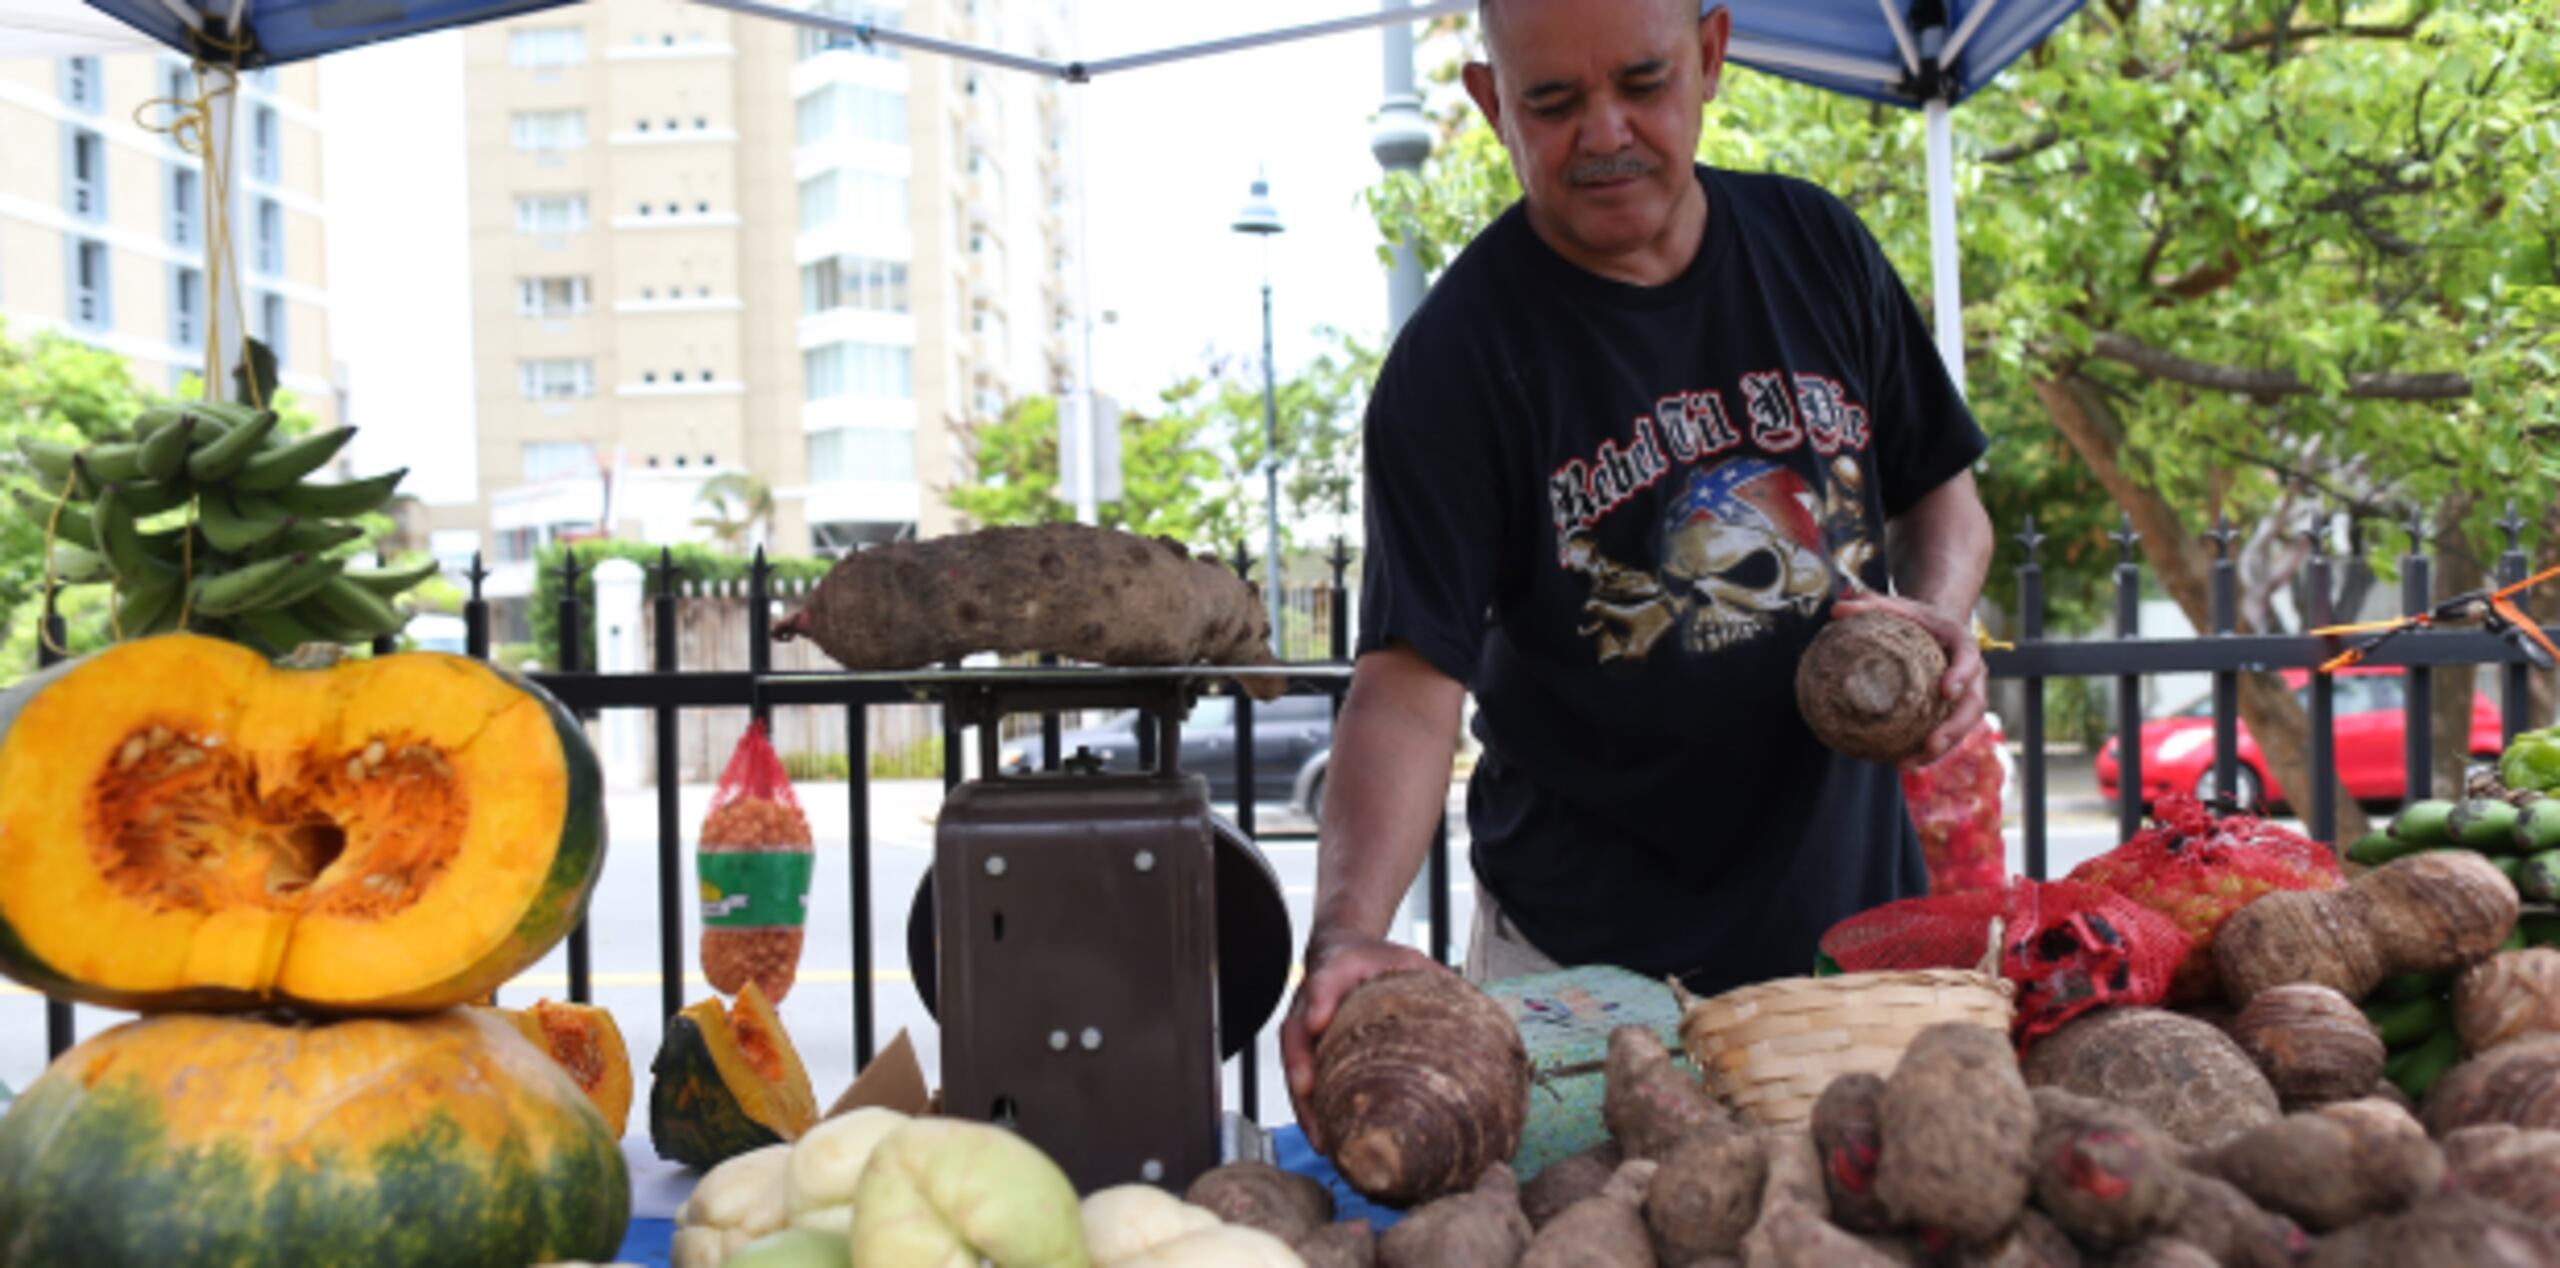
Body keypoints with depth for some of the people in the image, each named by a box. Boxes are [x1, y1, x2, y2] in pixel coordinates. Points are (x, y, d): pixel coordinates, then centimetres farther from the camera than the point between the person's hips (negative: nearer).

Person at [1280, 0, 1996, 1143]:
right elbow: (1410, 682, -21)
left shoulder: (1817, 246, 1)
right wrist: (1349, 930, -37)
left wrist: (1941, 611, -9)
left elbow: (1941, 493, 14)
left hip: (1856, 909, 4)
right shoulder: (1455, 358, -13)